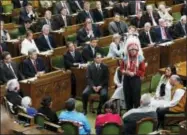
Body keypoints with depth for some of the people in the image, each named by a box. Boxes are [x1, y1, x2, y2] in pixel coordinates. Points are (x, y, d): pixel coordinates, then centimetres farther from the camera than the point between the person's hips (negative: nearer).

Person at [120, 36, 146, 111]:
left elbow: (142, 71, -6)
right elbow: (121, 68, 10)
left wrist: (134, 73, -18)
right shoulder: (125, 59, 3)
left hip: (136, 79, -3)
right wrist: (124, 71, -12)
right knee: (128, 97, 9)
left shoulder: (140, 59, -6)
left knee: (136, 97, -2)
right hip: (126, 79, 3)